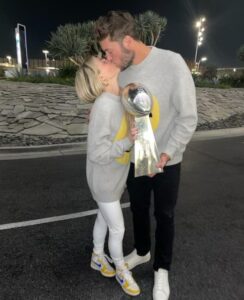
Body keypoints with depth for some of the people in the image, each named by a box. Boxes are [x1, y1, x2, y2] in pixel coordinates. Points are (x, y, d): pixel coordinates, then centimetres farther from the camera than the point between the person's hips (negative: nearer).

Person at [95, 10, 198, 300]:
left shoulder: (172, 62, -18)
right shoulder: (122, 73, -2)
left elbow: (188, 118, -16)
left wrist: (165, 154, -21)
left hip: (166, 162, -4)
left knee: (164, 215, 13)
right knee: (138, 210, 21)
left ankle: (161, 269, 38)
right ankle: (142, 251, 50)